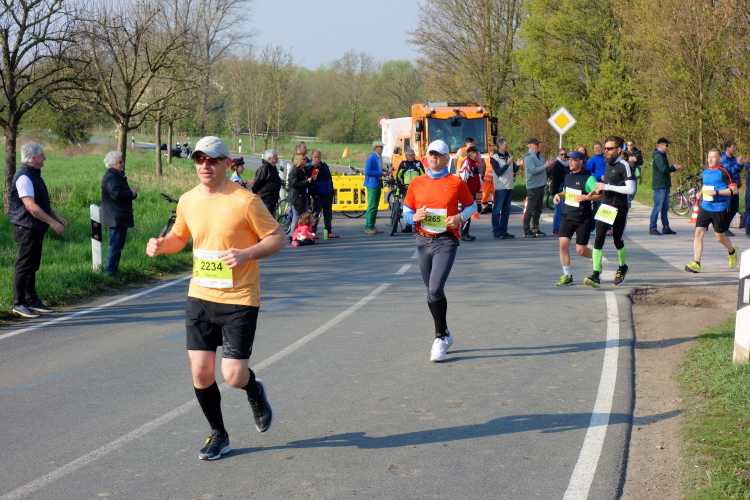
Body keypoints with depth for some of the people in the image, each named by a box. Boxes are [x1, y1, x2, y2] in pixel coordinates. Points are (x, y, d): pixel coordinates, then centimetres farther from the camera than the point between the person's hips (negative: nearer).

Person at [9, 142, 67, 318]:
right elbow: (30, 206, -24)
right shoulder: (24, 177, -17)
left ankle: (31, 300, 21)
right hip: (26, 227, -10)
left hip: (36, 228, 10)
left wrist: (57, 216, 15)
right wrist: (53, 222, -22)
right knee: (24, 265, -6)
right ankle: (19, 303, -2)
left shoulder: (34, 175, 16)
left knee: (32, 266, 14)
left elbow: (43, 202, 24)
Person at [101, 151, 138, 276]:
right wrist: (132, 193, -15)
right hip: (116, 218, -11)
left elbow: (123, 194, 28)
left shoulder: (118, 176, 19)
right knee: (116, 244, -9)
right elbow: (117, 194, -29)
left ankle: (112, 270, 21)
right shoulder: (111, 177, -16)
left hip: (120, 217, 11)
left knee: (118, 244, 15)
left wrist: (132, 193, 7)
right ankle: (110, 271, -6)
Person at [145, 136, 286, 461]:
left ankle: (255, 392, 30)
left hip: (239, 299, -5)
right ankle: (218, 436, 23)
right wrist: (161, 245, 0)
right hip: (199, 297, 5)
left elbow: (278, 237, -6)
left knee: (233, 376, -8)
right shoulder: (187, 201, 5)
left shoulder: (245, 201, -11)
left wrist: (247, 254, -21)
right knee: (200, 373, 2)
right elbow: (180, 236, 22)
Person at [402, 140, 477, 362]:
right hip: (423, 241, 5)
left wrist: (460, 217, -9)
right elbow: (406, 211, 14)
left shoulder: (456, 183, 0)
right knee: (432, 291, 12)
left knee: (435, 289, -17)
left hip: (446, 241, -4)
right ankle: (445, 334, 28)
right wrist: (414, 217, -9)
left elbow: (471, 206, 11)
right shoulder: (416, 183, 8)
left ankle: (440, 337, -4)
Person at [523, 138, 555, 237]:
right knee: (530, 209, -7)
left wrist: (549, 165, -2)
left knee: (538, 209, 14)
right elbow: (533, 170, -23)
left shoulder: (539, 155, 15)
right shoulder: (529, 157, -11)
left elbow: (544, 169, 18)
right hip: (533, 186, -9)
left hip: (541, 185, 9)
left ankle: (535, 229, 22)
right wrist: (546, 165, -22)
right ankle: (527, 231, -5)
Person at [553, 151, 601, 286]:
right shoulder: (567, 176, 10)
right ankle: (567, 276, 2)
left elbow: (600, 195, -14)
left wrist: (585, 197, -25)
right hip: (567, 216, 6)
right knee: (563, 244, -8)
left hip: (583, 219, -6)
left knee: (581, 250, -1)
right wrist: (559, 195, 6)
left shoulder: (588, 178, -11)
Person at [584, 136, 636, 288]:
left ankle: (622, 268, 37)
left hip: (619, 209, -6)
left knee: (617, 241, 10)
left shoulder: (624, 166, -12)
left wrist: (607, 186, -20)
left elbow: (630, 189, -21)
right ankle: (596, 276, -13)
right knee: (598, 240, -8)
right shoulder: (608, 164, 13)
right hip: (604, 207, 6)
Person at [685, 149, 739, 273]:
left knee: (720, 237, 7)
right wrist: (701, 193, 9)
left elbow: (734, 190, -13)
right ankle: (696, 264, -10)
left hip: (720, 209, -5)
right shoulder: (705, 172, 11)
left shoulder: (724, 172, -10)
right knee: (698, 232, -9)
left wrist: (716, 192, -21)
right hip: (705, 207, 6)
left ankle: (732, 252, 40)